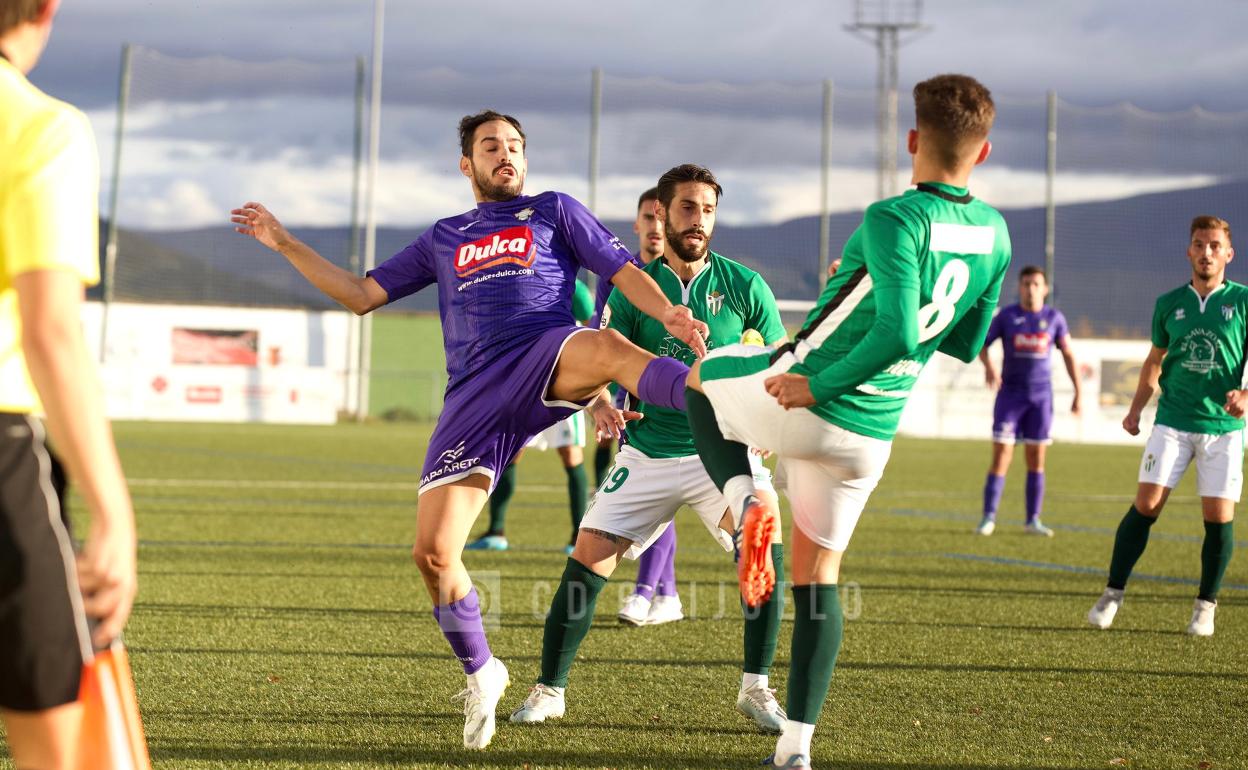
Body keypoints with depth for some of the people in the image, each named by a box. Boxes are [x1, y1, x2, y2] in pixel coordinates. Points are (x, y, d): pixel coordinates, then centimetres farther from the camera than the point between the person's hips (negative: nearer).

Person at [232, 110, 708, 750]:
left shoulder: (555, 211, 21)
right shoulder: (444, 239, 29)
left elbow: (624, 272, 10)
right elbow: (361, 294, 30)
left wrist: (667, 313, -11)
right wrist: (285, 245, 24)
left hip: (548, 361, -3)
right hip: (473, 397, 3)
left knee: (608, 348, -41)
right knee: (433, 552, -7)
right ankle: (480, 675, 15)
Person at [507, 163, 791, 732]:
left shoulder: (744, 286, 0)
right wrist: (600, 406, -25)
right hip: (647, 453, 1)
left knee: (765, 548, -22)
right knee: (587, 562, -8)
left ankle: (756, 688, -7)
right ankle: (550, 689, 8)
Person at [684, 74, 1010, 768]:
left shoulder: (894, 221, -20)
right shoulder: (995, 235, 2)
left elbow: (897, 334, -29)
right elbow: (965, 345, 14)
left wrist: (818, 386, -18)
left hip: (801, 404, -5)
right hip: (871, 436, 5)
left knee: (702, 377, 26)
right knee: (819, 568, 17)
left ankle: (746, 503, 3)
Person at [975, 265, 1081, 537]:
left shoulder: (1054, 318, 3)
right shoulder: (1007, 316, -1)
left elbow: (1068, 354, 9)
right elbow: (981, 344, -1)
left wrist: (1078, 393, 5)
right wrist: (989, 366, -22)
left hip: (1041, 396, 2)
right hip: (1010, 394, -2)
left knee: (1037, 459, 4)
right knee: (1001, 456, -8)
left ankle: (1033, 520, 10)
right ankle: (988, 517, -5)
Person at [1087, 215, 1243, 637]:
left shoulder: (1242, 301, 0)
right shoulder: (1168, 304, 9)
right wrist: (1135, 409, 11)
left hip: (1223, 426, -1)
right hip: (1172, 422, 1)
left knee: (1219, 516, -4)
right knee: (1146, 504, -9)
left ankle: (1206, 604, 13)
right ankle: (1113, 593, 1)